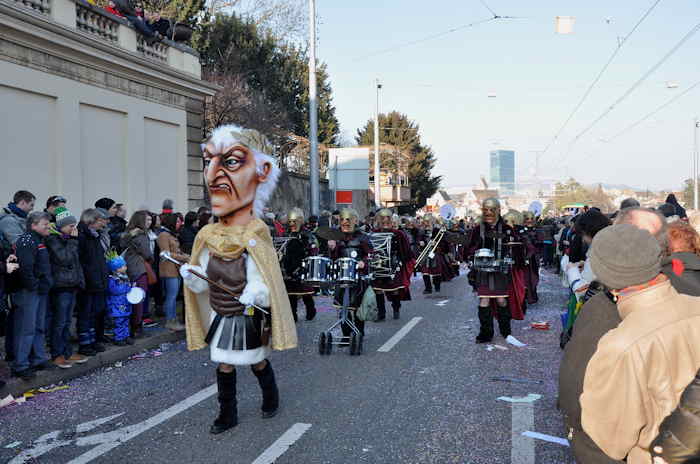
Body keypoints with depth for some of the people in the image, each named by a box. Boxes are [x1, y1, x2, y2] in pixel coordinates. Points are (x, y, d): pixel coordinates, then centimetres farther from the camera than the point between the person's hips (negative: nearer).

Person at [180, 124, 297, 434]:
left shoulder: (255, 240, -22)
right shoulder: (208, 238, -6)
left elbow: (269, 287, -18)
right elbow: (204, 284, 4)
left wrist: (255, 294, -37)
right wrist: (192, 278, -16)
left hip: (250, 320, -4)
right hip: (221, 318, 4)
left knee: (259, 363, 15)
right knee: (224, 367, 11)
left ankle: (271, 399, 40)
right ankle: (227, 414, 28)